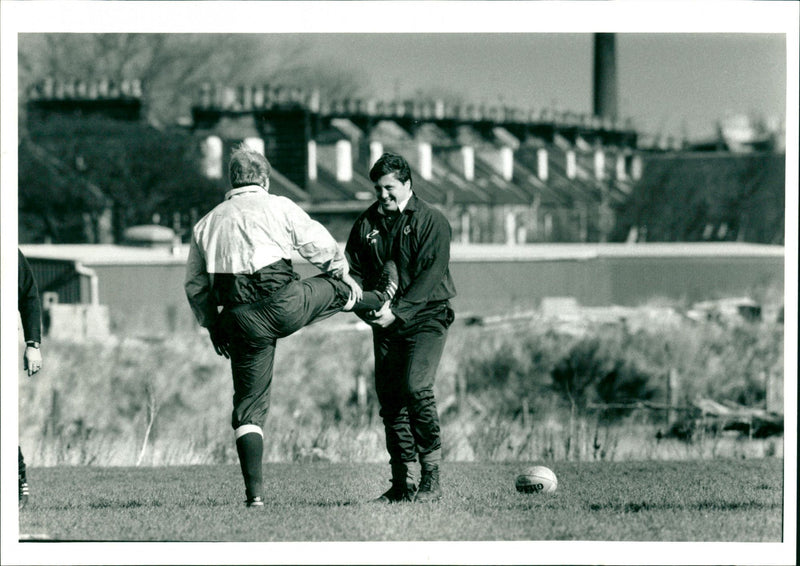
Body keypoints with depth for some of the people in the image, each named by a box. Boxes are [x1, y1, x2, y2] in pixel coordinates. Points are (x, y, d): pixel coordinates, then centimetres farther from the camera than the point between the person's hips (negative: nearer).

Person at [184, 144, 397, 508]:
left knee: (249, 406, 7)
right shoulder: (278, 207, 5)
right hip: (282, 302, -3)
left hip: (241, 320, 3)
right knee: (332, 288, 29)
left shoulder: (207, 223, 16)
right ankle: (378, 297, 61)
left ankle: (254, 492, -1)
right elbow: (322, 248, 9)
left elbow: (195, 285, 18)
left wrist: (212, 325, 28)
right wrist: (346, 278, 27)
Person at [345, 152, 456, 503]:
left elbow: (430, 276, -14)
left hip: (426, 318, -5)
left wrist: (398, 311, -22)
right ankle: (403, 482, 8)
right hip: (386, 322, 5)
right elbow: (353, 271, 9)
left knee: (416, 387, -21)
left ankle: (431, 477, -14)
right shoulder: (366, 224, 9)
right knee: (389, 396, 1)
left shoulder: (432, 222, -6)